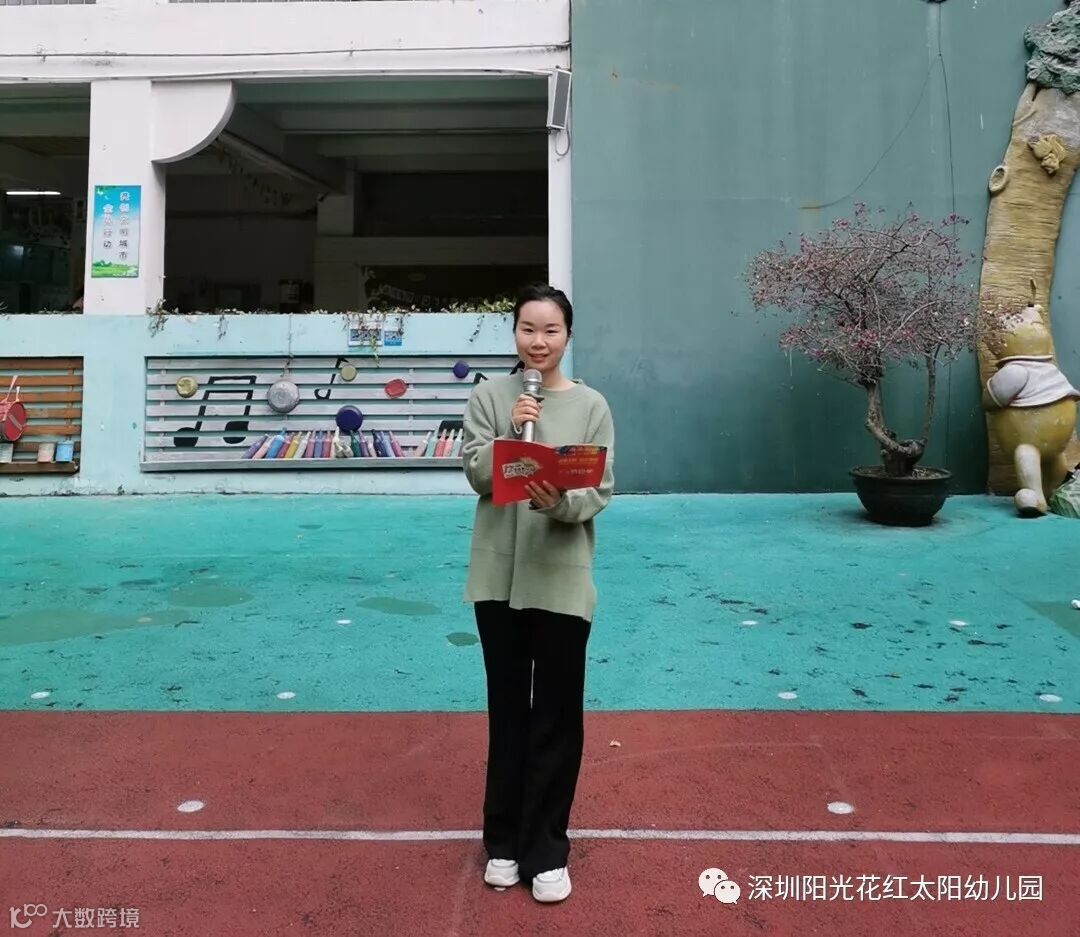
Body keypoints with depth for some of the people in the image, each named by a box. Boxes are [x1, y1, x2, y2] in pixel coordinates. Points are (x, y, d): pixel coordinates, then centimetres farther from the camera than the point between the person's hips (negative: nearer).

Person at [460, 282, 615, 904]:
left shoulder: (591, 406, 0)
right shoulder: (488, 398, 2)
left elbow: (600, 491, -5)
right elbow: (478, 475, -5)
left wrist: (561, 502, -24)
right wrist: (512, 434, -20)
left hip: (562, 579, -1)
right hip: (500, 575, 1)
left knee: (558, 717, 6)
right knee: (508, 711, 14)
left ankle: (546, 851, 22)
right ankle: (505, 841, 31)